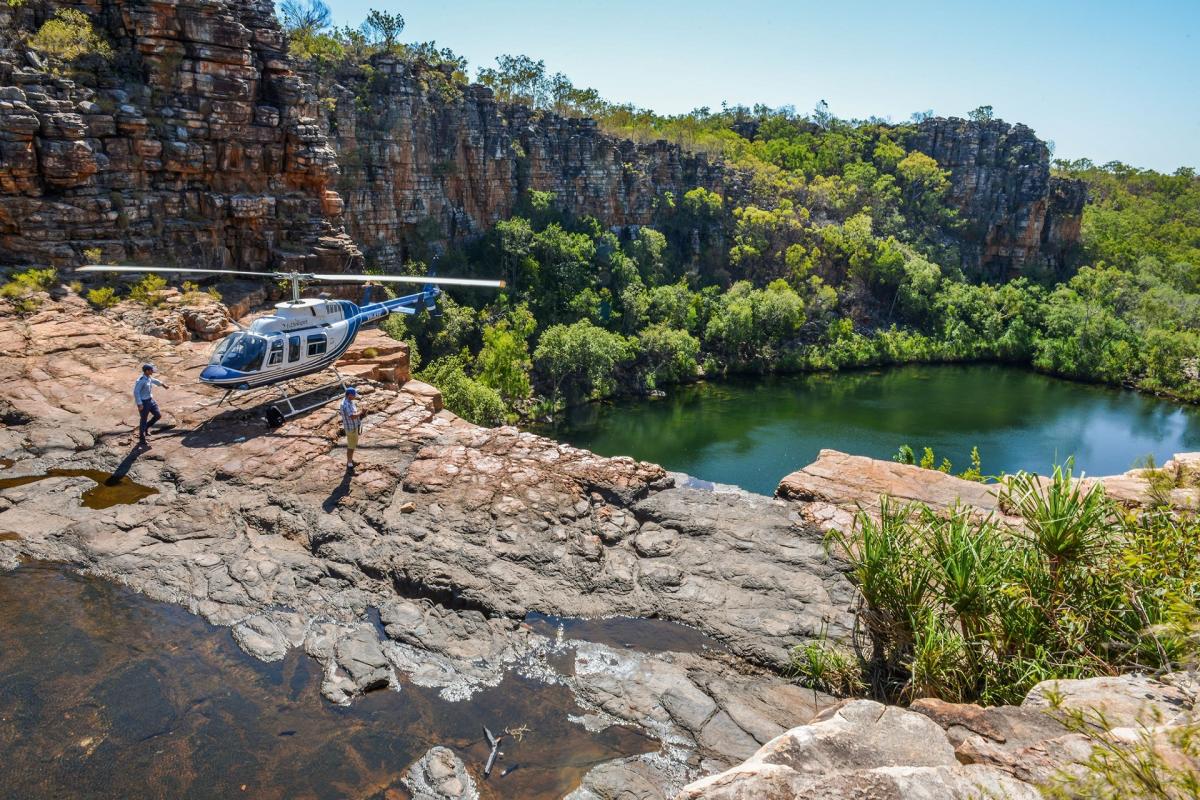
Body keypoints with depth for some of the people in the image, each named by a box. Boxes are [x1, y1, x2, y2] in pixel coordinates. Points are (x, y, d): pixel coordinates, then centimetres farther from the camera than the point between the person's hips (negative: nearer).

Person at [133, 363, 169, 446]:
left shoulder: (149, 377, 2)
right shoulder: (141, 380, -24)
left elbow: (154, 380, 26)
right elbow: (136, 392, -24)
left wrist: (163, 384, 44)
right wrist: (140, 404, -25)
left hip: (150, 400, 8)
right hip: (143, 402, -8)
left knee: (158, 415, 8)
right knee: (143, 420, 5)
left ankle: (146, 427, 30)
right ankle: (142, 440, 20)